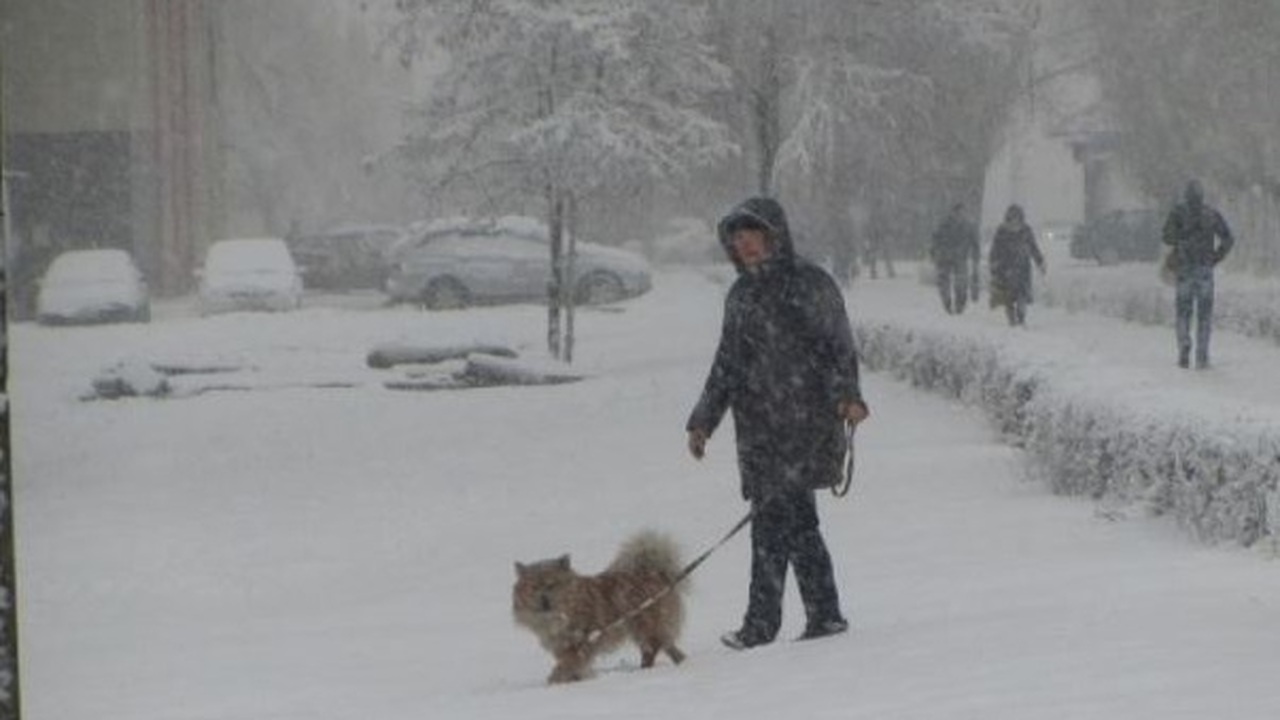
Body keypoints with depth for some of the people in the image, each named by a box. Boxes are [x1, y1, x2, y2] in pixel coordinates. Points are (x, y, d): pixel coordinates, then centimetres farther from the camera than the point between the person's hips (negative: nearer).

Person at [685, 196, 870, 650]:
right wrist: (703, 420, 18)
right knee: (797, 519, 8)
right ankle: (825, 615, 13)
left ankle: (762, 624, -13)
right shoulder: (741, 294, 17)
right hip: (758, 425, 7)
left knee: (774, 516, -13)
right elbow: (727, 362, 22)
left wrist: (847, 396, -21)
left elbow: (839, 347, -5)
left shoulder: (810, 284, -3)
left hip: (805, 419, -7)